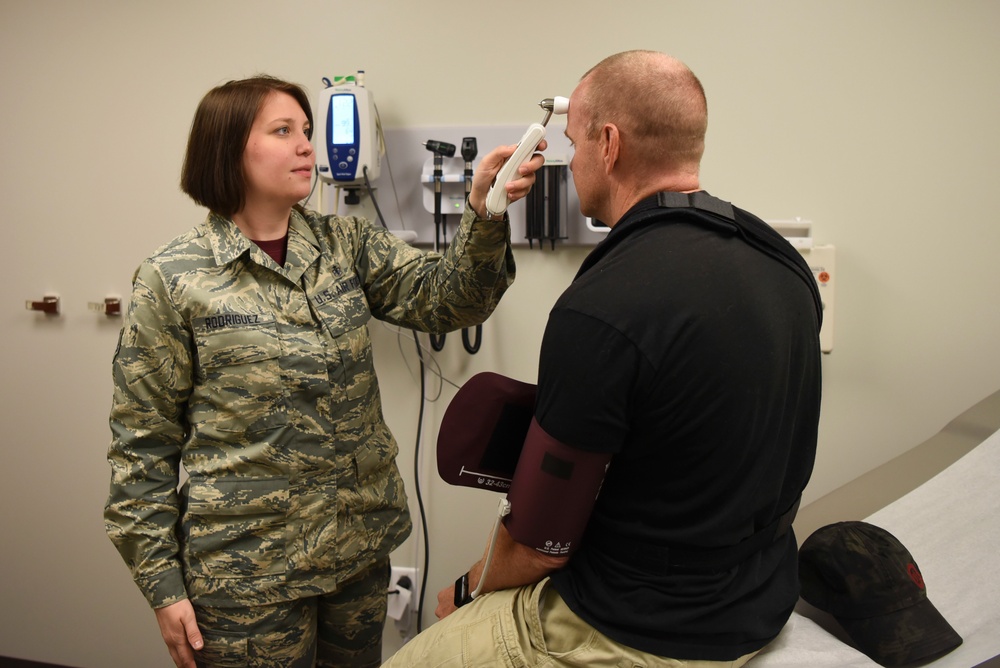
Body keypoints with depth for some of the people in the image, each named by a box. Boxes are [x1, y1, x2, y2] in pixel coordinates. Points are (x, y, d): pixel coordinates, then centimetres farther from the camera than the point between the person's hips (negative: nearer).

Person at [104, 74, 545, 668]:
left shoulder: (345, 245, 2)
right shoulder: (173, 279, -8)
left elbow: (447, 297, -10)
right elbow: (144, 444, -5)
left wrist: (483, 211, -29)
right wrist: (164, 585, -5)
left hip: (361, 546, 5)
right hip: (248, 566, -4)